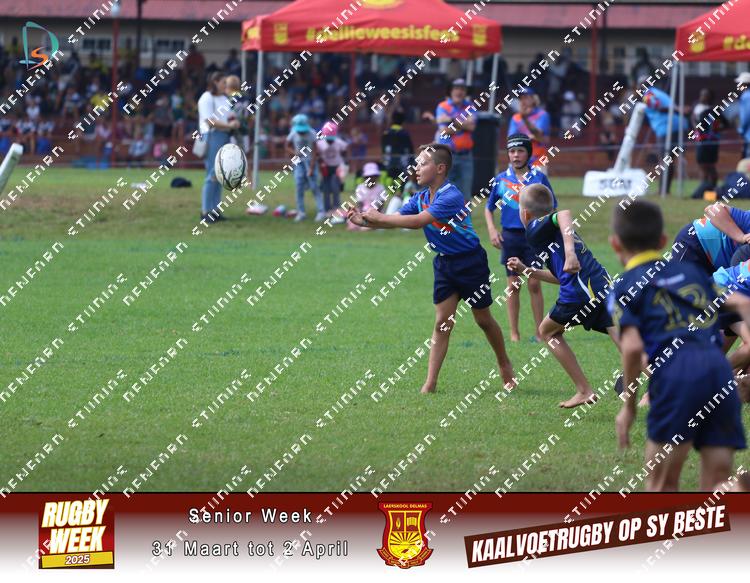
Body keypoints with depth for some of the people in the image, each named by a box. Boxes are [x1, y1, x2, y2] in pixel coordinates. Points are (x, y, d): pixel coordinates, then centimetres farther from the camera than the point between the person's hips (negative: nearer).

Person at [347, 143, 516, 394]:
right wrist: (365, 221, -17)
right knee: (442, 322, 1)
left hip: (470, 262, -7)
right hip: (444, 262, 7)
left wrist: (380, 217, -27)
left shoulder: (451, 197, -26)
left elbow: (417, 221, -32)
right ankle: (430, 383, -3)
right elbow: (397, 220, -1)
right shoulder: (421, 197, 1)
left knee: (484, 319, 8)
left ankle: (505, 366, 31)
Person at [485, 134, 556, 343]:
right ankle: (514, 333, 9)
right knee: (513, 285, 4)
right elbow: (489, 207, 15)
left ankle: (539, 332, 3)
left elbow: (551, 207, 6)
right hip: (510, 236, 2)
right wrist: (491, 230, 2)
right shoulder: (501, 179, 6)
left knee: (534, 284, -3)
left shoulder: (539, 178, 1)